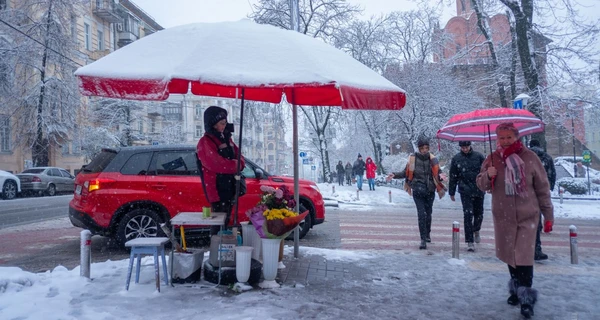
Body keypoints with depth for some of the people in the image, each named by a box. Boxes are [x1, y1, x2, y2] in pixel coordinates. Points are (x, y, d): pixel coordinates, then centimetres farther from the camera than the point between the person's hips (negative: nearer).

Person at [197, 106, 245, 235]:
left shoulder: (226, 138, 15)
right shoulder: (205, 142, -12)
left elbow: (238, 156, 14)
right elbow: (214, 164, -24)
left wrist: (239, 163, -10)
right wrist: (234, 165, -11)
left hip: (230, 187, 8)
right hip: (217, 189, -8)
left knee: (226, 220, 15)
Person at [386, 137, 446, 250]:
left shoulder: (433, 159, -3)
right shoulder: (413, 159, -4)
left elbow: (438, 173, -4)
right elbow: (406, 173, 6)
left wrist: (441, 177, -27)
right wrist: (394, 175, -7)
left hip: (430, 191, 2)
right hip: (418, 191, -1)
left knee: (428, 213, 15)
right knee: (421, 214, -9)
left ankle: (427, 234, 37)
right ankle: (423, 239, -5)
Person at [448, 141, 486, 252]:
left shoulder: (478, 156, -1)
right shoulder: (456, 159, 1)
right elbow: (453, 177, 6)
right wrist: (452, 192, 8)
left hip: (479, 190, 1)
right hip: (465, 192, -1)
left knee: (478, 214, 13)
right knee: (468, 215, -8)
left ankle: (476, 231, 44)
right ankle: (470, 241, -2)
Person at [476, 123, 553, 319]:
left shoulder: (529, 157, -6)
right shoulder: (493, 159, 1)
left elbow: (542, 188, 0)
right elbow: (481, 185, 4)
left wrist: (548, 215, 2)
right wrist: (487, 175, -18)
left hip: (527, 216, -3)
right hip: (503, 216, 3)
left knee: (524, 257, -7)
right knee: (509, 255, 12)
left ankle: (526, 297, 4)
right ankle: (516, 288, 29)